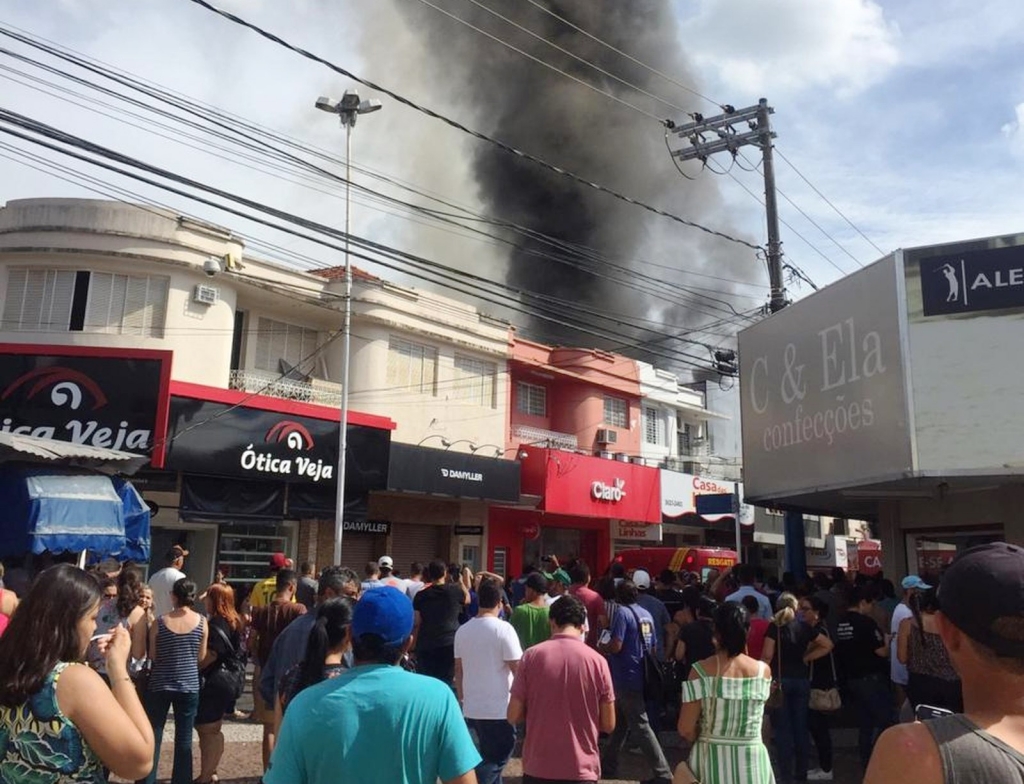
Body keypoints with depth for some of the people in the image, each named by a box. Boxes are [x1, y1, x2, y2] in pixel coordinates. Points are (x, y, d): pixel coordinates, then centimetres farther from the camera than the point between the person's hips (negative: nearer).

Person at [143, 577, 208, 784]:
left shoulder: (160, 622, -9)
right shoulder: (202, 622, -7)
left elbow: (153, 655, -1)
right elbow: (201, 657, 0)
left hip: (160, 685, 0)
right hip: (189, 686, 1)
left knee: (152, 738, 12)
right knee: (184, 741, 9)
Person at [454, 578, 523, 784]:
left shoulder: (463, 630, 5)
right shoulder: (503, 629, -13)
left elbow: (458, 670, 11)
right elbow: (518, 669, -12)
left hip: (471, 709, 6)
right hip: (499, 709, -6)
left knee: (489, 757, 20)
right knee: (495, 760, 1)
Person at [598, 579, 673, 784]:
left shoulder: (622, 613, -15)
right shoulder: (646, 615, 9)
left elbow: (616, 646, -22)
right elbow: (652, 647, 14)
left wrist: (601, 647, -3)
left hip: (626, 678, -9)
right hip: (640, 677, 9)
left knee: (640, 726, -3)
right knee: (620, 722, 18)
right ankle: (609, 764, 28)